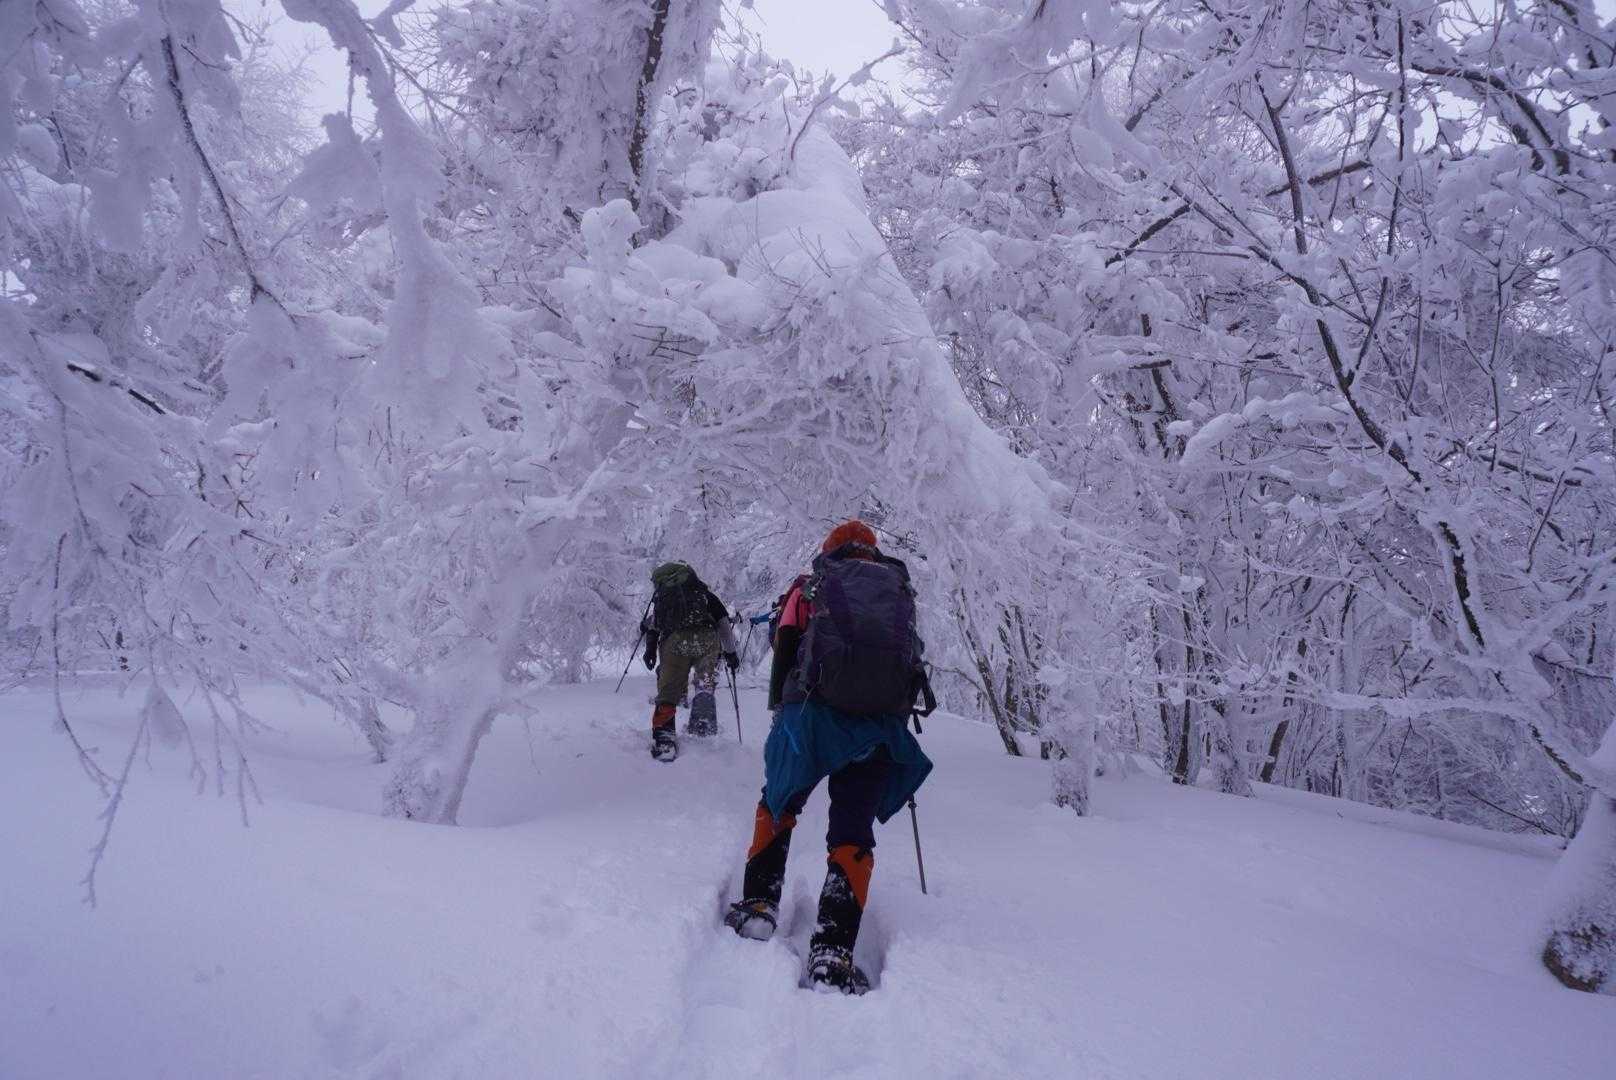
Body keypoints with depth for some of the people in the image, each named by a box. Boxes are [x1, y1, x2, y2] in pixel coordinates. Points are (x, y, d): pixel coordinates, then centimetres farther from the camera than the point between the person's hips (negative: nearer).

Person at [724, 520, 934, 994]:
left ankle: (759, 904, 15)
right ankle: (834, 948, -7)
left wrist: (781, 713, 19)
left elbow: (785, 649, 11)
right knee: (853, 833, 6)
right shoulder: (900, 589, 23)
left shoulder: (810, 586, 18)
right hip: (883, 722, 1)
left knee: (778, 804, 23)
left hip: (814, 711, -1)